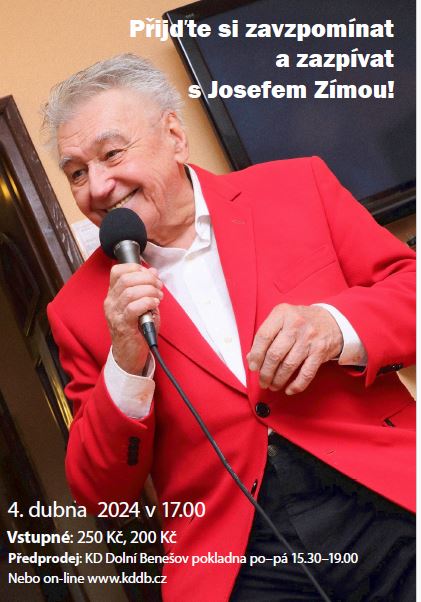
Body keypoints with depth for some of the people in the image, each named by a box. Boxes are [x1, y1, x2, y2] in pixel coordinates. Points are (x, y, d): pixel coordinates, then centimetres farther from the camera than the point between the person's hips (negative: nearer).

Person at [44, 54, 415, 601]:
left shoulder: (298, 186, 5)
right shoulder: (80, 308, 6)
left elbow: (410, 285, 5)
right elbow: (101, 494, 4)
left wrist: (336, 326, -14)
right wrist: (127, 366, -11)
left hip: (390, 508, -2)